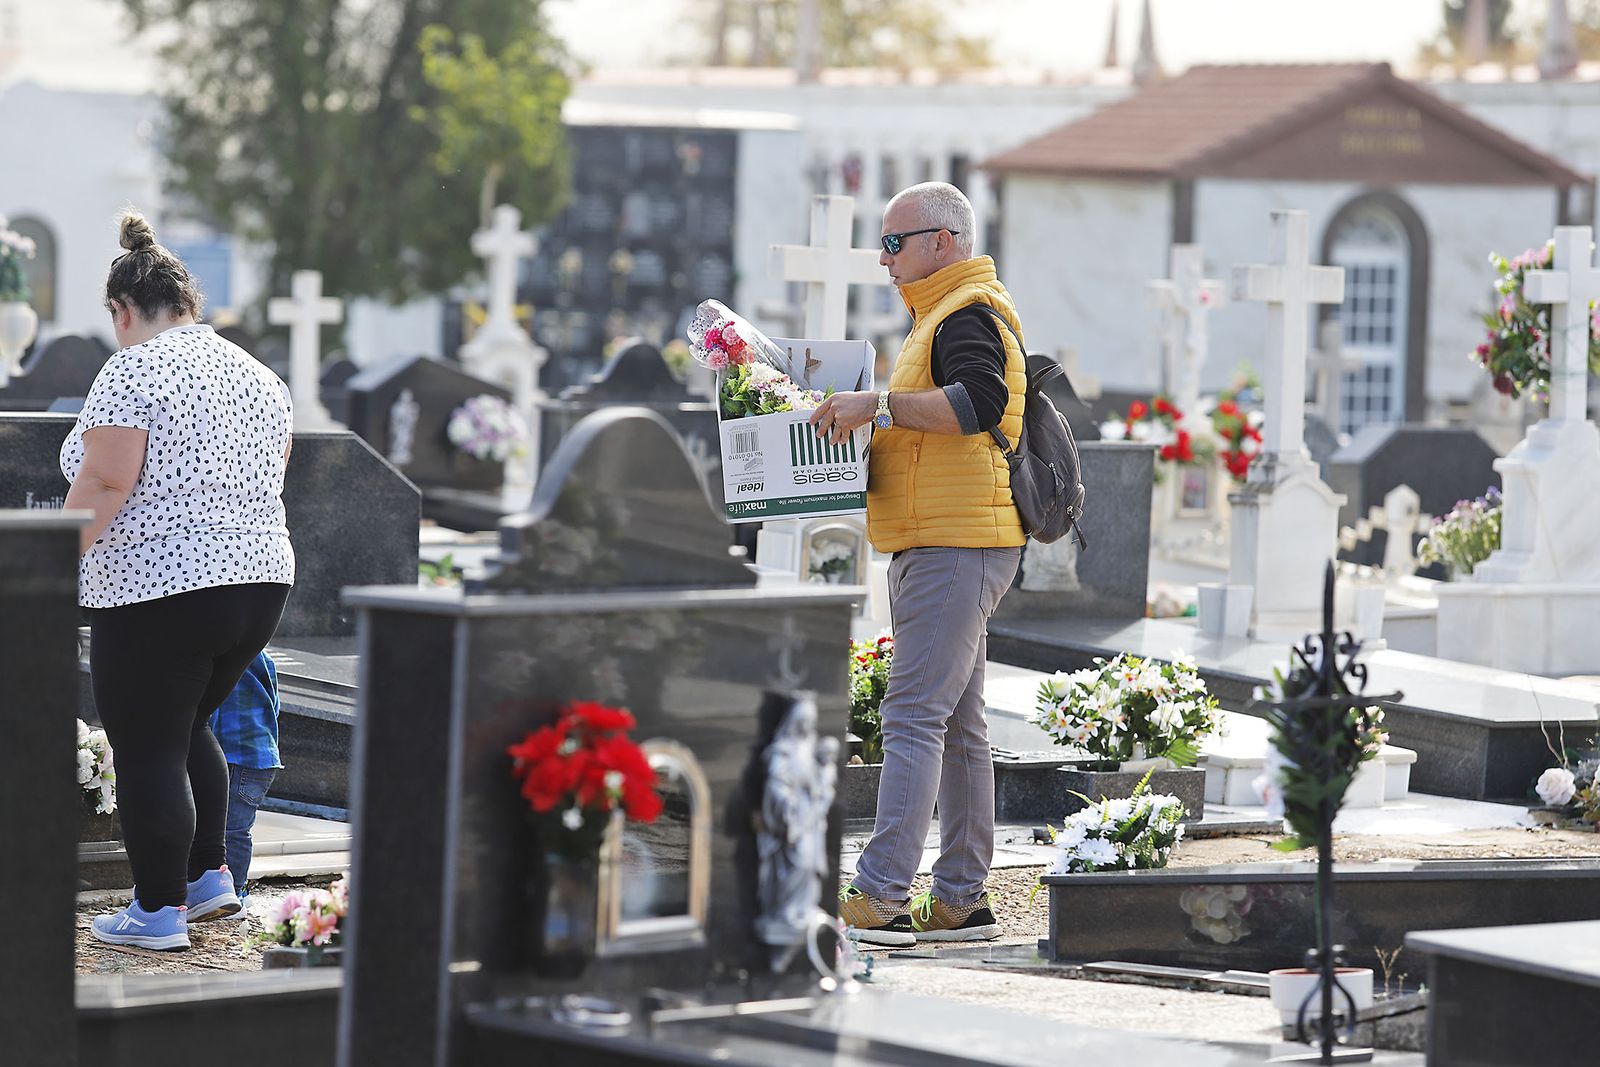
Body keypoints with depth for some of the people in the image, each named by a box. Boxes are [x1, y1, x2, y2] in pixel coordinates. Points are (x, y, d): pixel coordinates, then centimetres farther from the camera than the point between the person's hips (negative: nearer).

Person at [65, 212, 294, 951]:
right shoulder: (259, 376, 13)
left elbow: (104, 483, -18)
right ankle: (209, 878, 21)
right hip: (260, 583, 8)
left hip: (156, 591, -8)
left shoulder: (132, 372, -11)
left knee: (147, 751, 1)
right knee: (186, 730, 23)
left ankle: (158, 912, 4)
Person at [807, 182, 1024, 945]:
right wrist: (868, 419, 17)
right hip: (943, 545, 11)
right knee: (955, 724, 11)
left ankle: (880, 898, -18)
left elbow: (979, 401, -28)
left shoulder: (969, 314, -11)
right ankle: (961, 900, 13)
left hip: (955, 546, -11)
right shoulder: (943, 314, 23)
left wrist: (878, 406, -26)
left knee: (913, 717, -14)